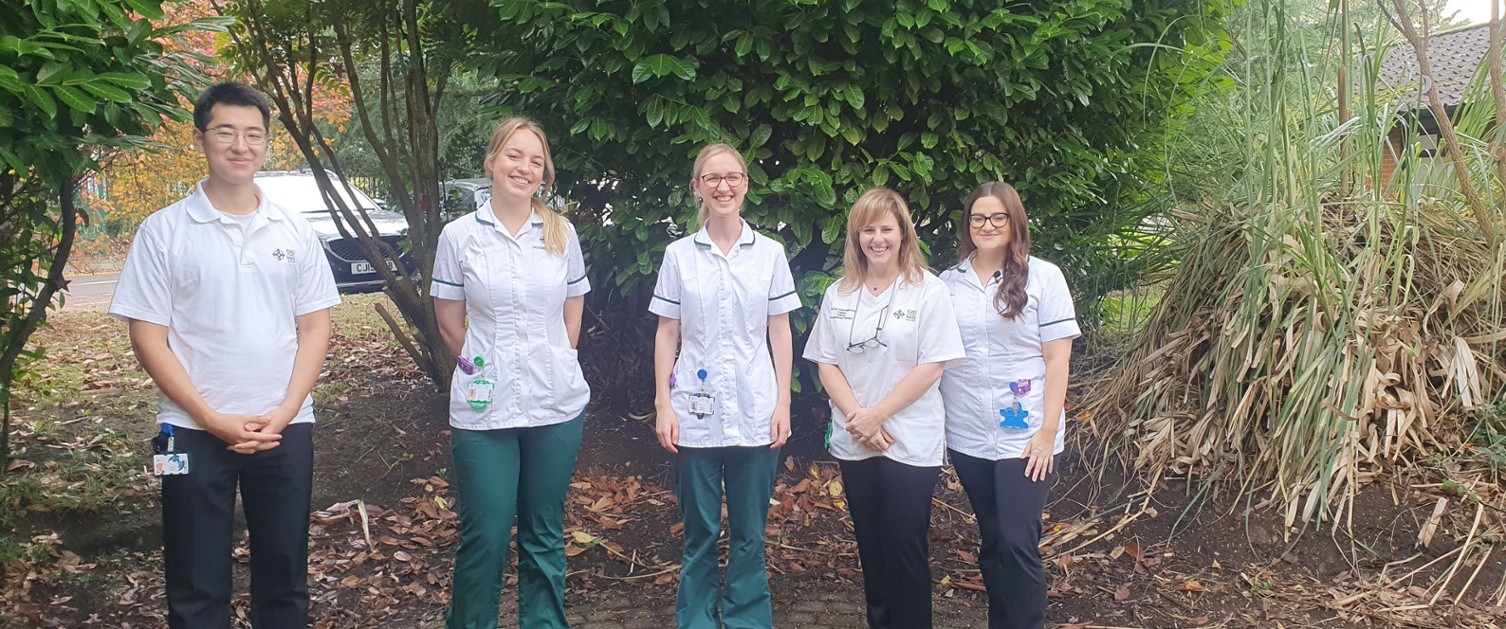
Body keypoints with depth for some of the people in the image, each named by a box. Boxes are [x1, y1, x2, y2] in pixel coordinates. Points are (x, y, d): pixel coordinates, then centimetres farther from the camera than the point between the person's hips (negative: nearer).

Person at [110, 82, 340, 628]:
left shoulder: (294, 231, 6)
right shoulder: (163, 231, -1)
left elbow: (314, 328, 6)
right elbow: (148, 338, -4)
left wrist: (283, 414, -6)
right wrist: (213, 420, -11)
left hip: (286, 429, 2)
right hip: (195, 434, -2)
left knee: (285, 581, 11)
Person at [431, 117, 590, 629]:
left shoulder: (561, 234, 3)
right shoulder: (459, 235, -2)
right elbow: (449, 322, 5)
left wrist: (552, 365, 10)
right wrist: (484, 368, 7)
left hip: (556, 406, 2)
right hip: (484, 409, -2)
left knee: (545, 534, 12)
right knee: (485, 535, 2)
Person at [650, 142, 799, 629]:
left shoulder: (770, 253, 4)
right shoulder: (679, 255, 3)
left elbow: (780, 333, 6)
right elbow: (666, 335, 4)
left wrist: (782, 403, 0)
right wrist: (662, 405, -2)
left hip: (755, 414, 0)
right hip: (695, 414, 0)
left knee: (750, 535, 7)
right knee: (700, 534, 8)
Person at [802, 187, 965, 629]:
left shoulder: (928, 291, -6)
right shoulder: (838, 294, 7)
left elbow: (932, 366, -10)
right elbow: (826, 364, 5)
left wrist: (876, 415, -13)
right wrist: (856, 418, -10)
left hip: (910, 441, -4)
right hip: (853, 443, 4)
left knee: (905, 549, 0)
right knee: (870, 547, 13)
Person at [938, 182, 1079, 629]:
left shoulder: (1043, 277, -2)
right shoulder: (949, 282, 7)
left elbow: (1057, 360, -4)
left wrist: (1048, 433, -10)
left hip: (1024, 436, -3)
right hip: (967, 436, 3)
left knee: (1018, 544, -7)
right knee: (991, 542, 13)